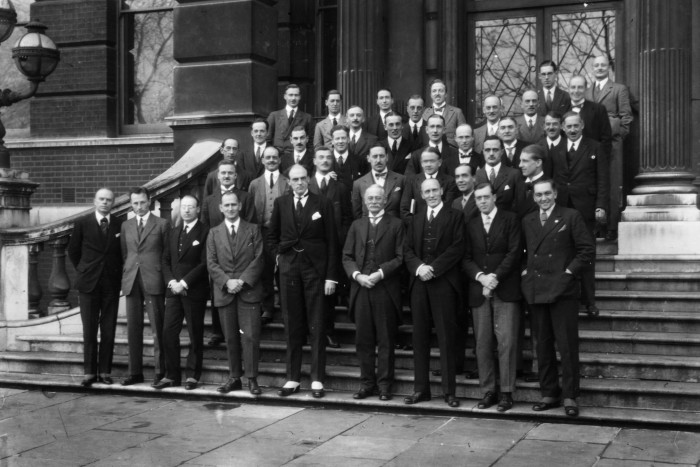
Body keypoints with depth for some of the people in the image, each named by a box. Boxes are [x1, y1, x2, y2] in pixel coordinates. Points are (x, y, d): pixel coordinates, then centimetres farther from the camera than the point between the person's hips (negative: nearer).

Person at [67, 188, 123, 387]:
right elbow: (73, 251, 10)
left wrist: (117, 272, 5)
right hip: (89, 283, -1)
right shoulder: (82, 223, 1)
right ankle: (89, 372, 6)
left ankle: (105, 371, 9)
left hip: (111, 283, 1)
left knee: (109, 330, 2)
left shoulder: (120, 225, 2)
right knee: (89, 330, 1)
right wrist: (83, 271, 9)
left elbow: (123, 252, 11)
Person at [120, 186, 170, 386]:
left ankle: (161, 371, 4)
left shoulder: (162, 224, 4)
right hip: (131, 281, 4)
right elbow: (124, 254, 17)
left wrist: (165, 279, -1)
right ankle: (135, 372, 11)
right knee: (133, 328, 5)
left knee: (157, 328, -2)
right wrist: (126, 276, 8)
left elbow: (167, 255, 4)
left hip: (153, 282, -4)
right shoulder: (126, 226, 14)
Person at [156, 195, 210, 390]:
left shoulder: (205, 232, -4)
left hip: (194, 291, -5)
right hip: (174, 290, 5)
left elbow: (204, 263, -10)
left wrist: (184, 283, -14)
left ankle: (193, 375, 10)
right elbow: (166, 260, 14)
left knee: (195, 335, 2)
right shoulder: (173, 232, 16)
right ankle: (172, 375, 9)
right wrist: (171, 281, -4)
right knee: (168, 332, 1)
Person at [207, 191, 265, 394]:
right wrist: (227, 281, -10)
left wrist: (243, 281, -11)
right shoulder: (214, 233, 12)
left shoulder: (253, 230, 8)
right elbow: (211, 263, 5)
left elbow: (258, 259, 0)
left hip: (249, 291, -2)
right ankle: (234, 377, 14)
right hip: (224, 292, 2)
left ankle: (252, 379, 0)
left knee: (250, 336, -6)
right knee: (230, 338, 5)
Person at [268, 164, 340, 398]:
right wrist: (279, 253, 6)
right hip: (289, 269, 2)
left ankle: (317, 379, 6)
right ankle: (293, 378, 13)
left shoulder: (323, 204, -1)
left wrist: (331, 276, -6)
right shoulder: (281, 203, 7)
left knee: (316, 326, 0)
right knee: (292, 325, 6)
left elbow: (332, 242, -2)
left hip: (315, 268, -2)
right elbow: (272, 234, 21)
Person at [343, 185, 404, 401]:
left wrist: (380, 273, -13)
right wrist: (357, 275, -6)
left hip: (386, 289, -3)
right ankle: (367, 383, 14)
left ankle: (384, 385, 9)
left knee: (385, 340, 2)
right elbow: (347, 256, 11)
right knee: (363, 340, 6)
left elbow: (400, 257, -3)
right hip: (360, 288, 3)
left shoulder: (395, 224, 4)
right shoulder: (357, 225, 16)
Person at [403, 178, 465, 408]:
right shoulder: (415, 219, 17)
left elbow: (457, 248, -6)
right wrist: (418, 267, -9)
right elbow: (407, 250, 11)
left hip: (444, 283, -4)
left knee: (446, 337, -2)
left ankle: (449, 390, 3)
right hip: (419, 283, 4)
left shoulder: (455, 217, 4)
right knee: (420, 337, 5)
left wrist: (433, 268, -14)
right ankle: (420, 389, 11)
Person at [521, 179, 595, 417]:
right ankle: (549, 393, 18)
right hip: (535, 290, 4)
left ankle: (569, 396, 4)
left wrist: (570, 271, -8)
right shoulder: (527, 221, 14)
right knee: (543, 345, 9)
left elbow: (587, 248, -1)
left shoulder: (571, 217, 1)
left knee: (567, 344, -4)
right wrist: (524, 271, 5)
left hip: (562, 289, -4)